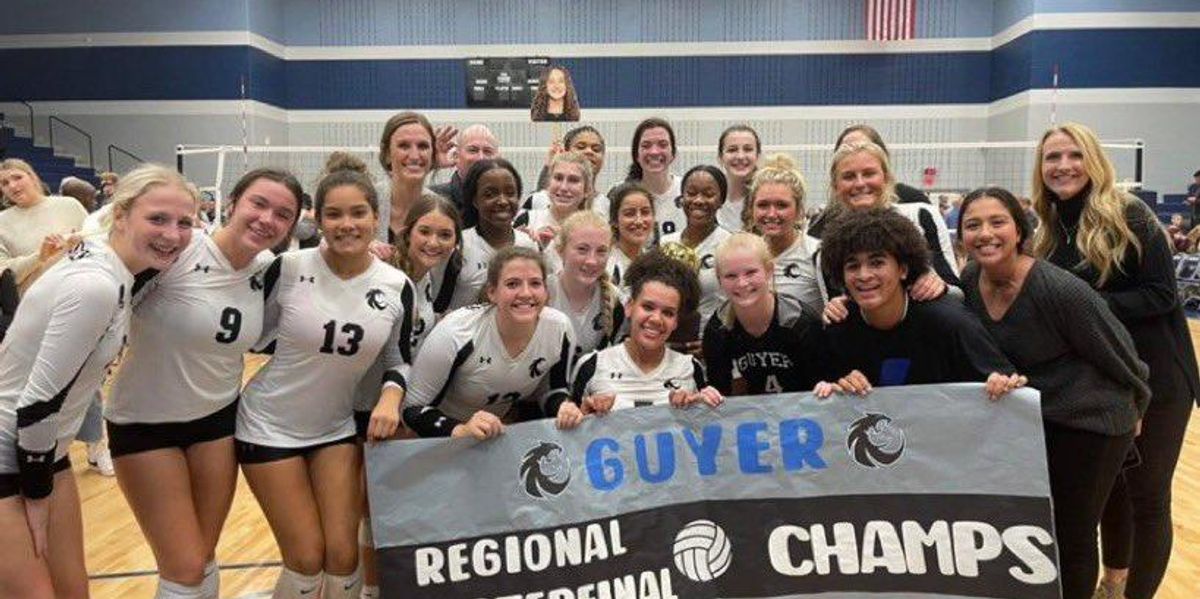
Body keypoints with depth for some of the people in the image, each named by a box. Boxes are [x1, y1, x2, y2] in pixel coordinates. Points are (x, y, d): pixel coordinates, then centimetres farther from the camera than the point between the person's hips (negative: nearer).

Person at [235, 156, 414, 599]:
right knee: (306, 559, -1)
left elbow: (399, 359, 3)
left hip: (337, 428, 3)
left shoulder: (397, 286, -9)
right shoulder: (288, 268, -16)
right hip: (269, 426, -2)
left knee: (343, 555, 1)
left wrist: (391, 395, -14)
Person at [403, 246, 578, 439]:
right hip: (444, 437, -3)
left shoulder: (560, 329, -16)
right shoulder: (456, 333, -27)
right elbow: (413, 408, -18)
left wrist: (563, 408, -19)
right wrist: (461, 431, -34)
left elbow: (551, 391, 1)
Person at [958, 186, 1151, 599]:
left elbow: (1119, 354, -10)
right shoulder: (968, 282, -9)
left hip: (1087, 424, -5)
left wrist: (1133, 409, 4)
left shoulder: (1061, 290, -26)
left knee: (1071, 538, 8)